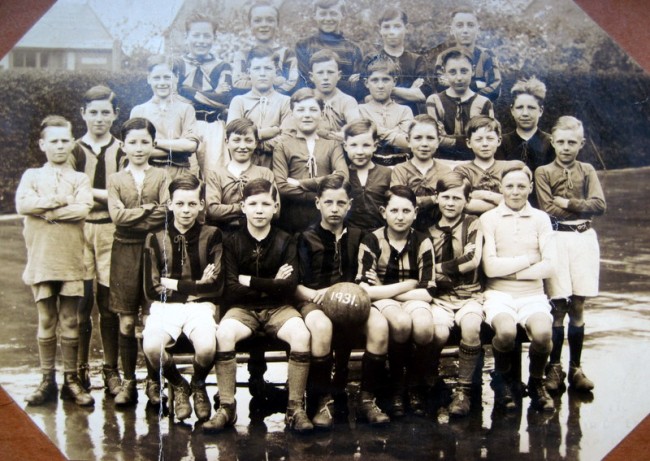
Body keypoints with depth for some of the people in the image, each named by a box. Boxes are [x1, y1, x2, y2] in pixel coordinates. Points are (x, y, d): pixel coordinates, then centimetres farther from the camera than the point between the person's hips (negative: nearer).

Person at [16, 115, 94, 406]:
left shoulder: (80, 179, 9)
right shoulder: (32, 176, 11)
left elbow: (83, 209, -11)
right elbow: (22, 204, -9)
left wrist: (45, 211, -9)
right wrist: (59, 201, -11)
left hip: (71, 261, 0)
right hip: (41, 260, 1)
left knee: (70, 325, 4)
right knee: (46, 323, 6)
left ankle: (71, 380, 13)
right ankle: (47, 381, 14)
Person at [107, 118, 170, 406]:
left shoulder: (161, 176, 6)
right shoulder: (116, 179, 9)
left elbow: (166, 213, -8)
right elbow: (117, 215, -5)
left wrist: (133, 217, -9)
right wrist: (150, 209, -6)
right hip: (125, 253, 1)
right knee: (126, 322, 4)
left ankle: (154, 382, 12)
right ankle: (128, 383, 13)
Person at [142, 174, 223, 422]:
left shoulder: (212, 236, 5)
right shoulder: (156, 239, 7)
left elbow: (216, 287, -2)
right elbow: (152, 289, 1)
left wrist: (174, 285, -3)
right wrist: (197, 285, -3)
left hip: (200, 306, -1)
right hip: (165, 307, 1)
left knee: (206, 347, -33)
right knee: (152, 347, -32)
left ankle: (198, 385, 6)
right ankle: (178, 385, 4)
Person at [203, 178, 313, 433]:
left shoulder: (286, 242, 2)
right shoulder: (232, 242, 1)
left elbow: (289, 287, -10)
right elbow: (231, 290, -8)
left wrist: (249, 281, -10)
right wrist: (272, 284, -9)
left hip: (278, 307, 0)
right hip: (242, 308, 0)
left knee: (301, 334, -31)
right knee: (224, 333, -33)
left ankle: (295, 408, -18)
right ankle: (226, 408, -20)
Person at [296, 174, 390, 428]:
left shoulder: (357, 236, 17)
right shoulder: (307, 238, 8)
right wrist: (315, 294, -17)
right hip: (314, 300, -3)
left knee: (379, 324, -30)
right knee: (322, 327, -39)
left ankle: (367, 399, -16)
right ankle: (323, 402, -22)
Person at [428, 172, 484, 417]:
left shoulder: (473, 224, 7)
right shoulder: (429, 229, 11)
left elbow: (473, 261, -8)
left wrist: (440, 268, -6)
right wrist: (457, 265, -9)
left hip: (469, 296, 0)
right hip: (439, 297, 1)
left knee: (470, 327, -34)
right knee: (439, 332, -32)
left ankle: (463, 389, -17)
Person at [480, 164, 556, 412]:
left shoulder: (540, 218, 8)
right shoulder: (489, 218, 2)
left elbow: (549, 266, -2)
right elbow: (490, 267, -7)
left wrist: (507, 269, -7)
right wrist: (529, 259, -4)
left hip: (533, 294, 2)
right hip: (499, 293, -1)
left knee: (542, 333, -30)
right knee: (506, 332, -33)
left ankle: (536, 383, 3)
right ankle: (502, 380, 1)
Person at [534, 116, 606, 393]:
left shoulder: (587, 171, 12)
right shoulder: (544, 172, 4)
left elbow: (600, 204, -2)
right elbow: (548, 209, -7)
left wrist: (568, 203, -8)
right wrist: (582, 209, -3)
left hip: (585, 238, 2)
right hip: (557, 237, -2)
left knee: (578, 305, 6)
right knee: (559, 305, -3)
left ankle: (575, 367, 13)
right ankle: (554, 367, 7)